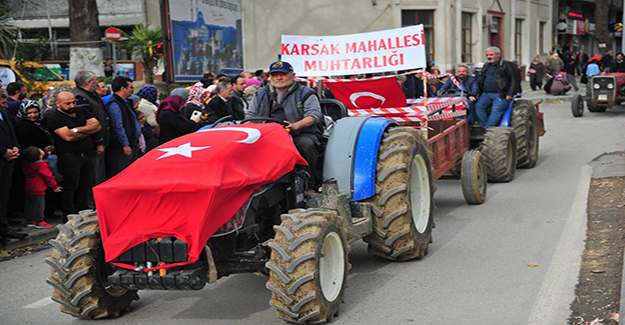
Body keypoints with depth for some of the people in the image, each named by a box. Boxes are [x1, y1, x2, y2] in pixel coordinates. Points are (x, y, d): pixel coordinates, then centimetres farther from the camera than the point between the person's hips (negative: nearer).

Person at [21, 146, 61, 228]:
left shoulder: (25, 164, 5)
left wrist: (45, 152, 17)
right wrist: (55, 186, -5)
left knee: (29, 204, 15)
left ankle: (29, 220, 24)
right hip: (38, 189, -8)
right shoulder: (42, 165, -19)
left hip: (28, 188, 8)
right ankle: (39, 222, 2)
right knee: (39, 205, -1)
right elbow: (48, 176, -14)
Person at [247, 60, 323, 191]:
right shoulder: (261, 94, 23)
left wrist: (296, 125, -26)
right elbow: (251, 115, 24)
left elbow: (314, 115, -5)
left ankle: (310, 185, -22)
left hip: (301, 133, -2)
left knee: (305, 144, -36)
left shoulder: (305, 93, 9)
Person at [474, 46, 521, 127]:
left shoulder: (507, 65, 2)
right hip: (486, 94, 6)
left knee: (496, 109, -26)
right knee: (479, 105, -19)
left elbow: (515, 80, -3)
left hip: (500, 95, -6)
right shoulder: (486, 66, 23)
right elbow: (481, 80, 33)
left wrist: (510, 94, -12)